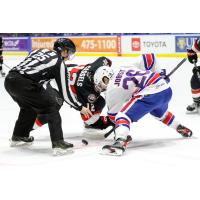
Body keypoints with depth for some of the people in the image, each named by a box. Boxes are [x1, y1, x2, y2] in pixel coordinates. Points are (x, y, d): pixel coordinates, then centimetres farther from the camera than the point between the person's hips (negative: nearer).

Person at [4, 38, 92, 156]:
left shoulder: (40, 51, 25)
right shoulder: (59, 63, 6)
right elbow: (64, 92, 6)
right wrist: (80, 107, 16)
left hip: (9, 79, 8)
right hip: (24, 84, -8)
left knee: (29, 106, 32)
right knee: (51, 108, 4)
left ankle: (18, 137, 43)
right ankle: (58, 144, -4)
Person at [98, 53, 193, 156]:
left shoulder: (111, 90, 7)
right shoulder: (127, 67, 23)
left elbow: (113, 113, 13)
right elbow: (149, 58, 21)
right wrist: (159, 74, 30)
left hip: (150, 95, -8)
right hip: (166, 89, 8)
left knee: (123, 115, -9)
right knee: (159, 112, 40)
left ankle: (120, 143, -35)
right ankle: (181, 129, 56)